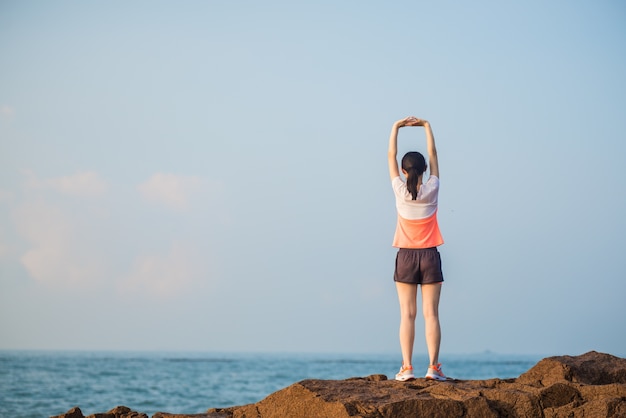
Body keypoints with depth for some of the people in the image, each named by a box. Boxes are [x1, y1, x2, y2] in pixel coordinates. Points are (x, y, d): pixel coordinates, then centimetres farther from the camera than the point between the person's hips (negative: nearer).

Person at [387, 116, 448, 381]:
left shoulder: (400, 191, -6)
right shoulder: (431, 190, -4)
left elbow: (390, 156, 4)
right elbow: (433, 155, 7)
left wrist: (396, 127, 12)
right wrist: (426, 126, 13)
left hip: (406, 257, 0)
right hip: (429, 257, 0)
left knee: (407, 314, -1)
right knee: (431, 314, -2)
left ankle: (407, 367, -7)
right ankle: (433, 367, -7)